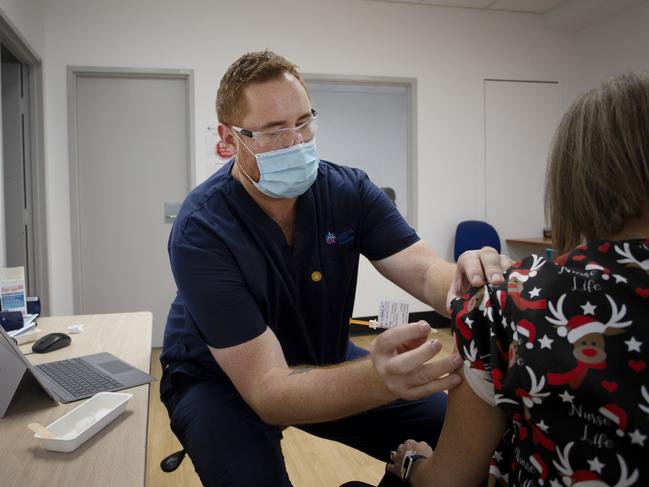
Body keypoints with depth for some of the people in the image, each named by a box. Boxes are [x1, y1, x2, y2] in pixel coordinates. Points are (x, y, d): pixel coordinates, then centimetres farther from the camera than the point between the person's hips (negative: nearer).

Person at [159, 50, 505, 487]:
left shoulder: (349, 190, -13)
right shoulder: (202, 230, -29)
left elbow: (426, 272, -22)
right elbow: (267, 391, -34)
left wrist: (471, 283, -47)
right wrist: (381, 377, -52)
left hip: (325, 363, 4)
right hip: (222, 382, -3)